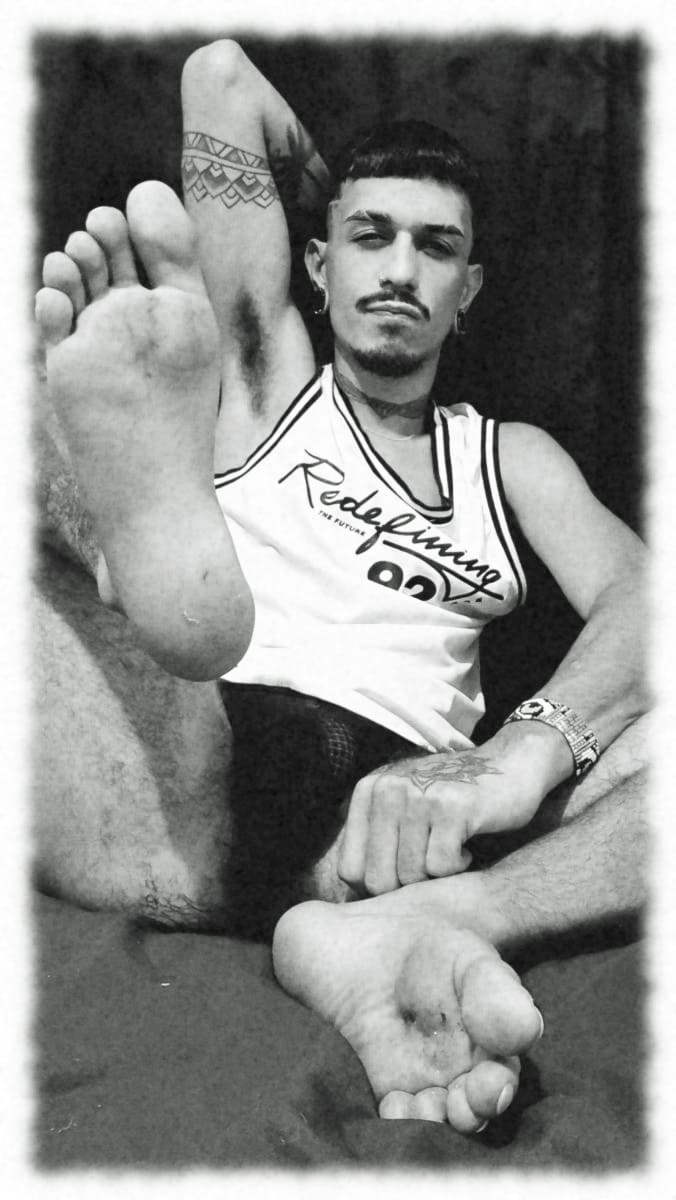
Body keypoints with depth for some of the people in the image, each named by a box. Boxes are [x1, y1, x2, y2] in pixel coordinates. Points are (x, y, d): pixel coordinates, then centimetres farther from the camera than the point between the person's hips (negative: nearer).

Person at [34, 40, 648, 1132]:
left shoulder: (509, 458, 24)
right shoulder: (270, 385, 21)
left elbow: (640, 596, 2)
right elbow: (222, 77, 20)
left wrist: (520, 754, -19)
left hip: (403, 801, 2)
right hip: (198, 772, -1)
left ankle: (403, 933, -40)